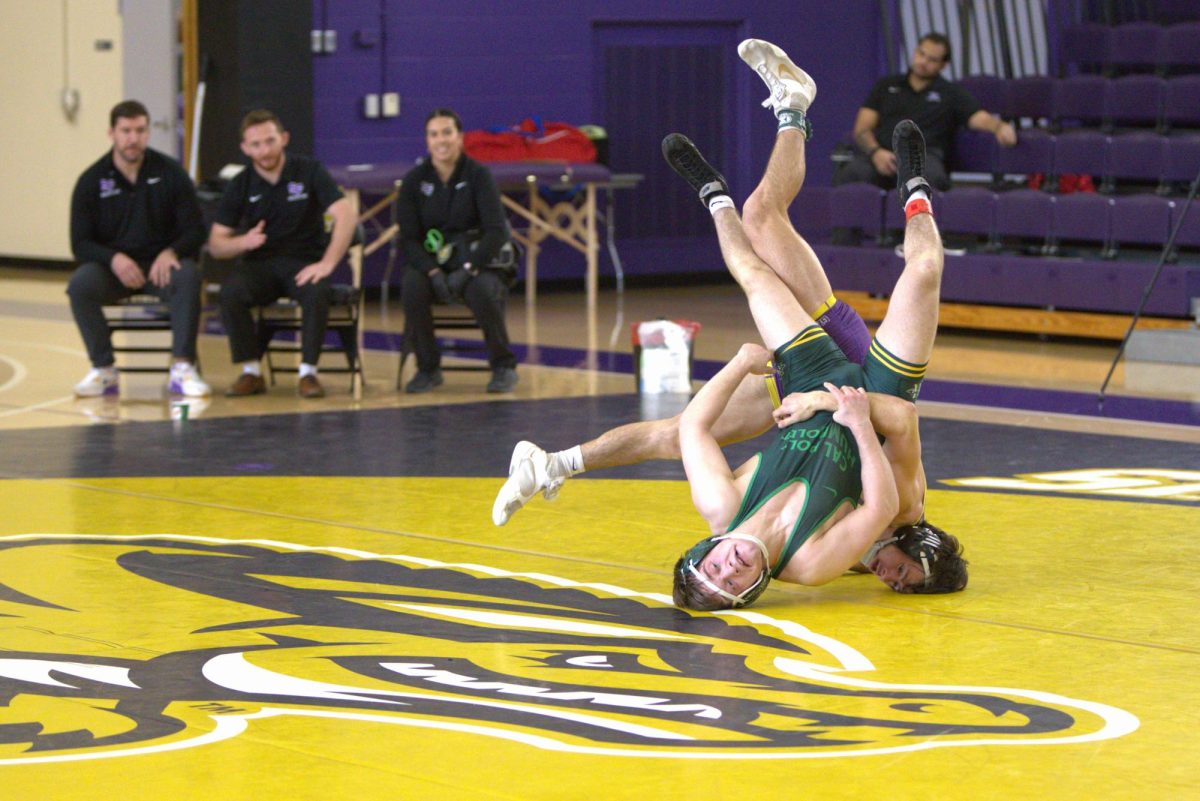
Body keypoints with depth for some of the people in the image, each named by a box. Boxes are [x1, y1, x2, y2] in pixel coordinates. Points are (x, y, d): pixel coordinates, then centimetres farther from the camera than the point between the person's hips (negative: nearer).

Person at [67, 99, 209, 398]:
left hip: (161, 265, 0)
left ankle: (182, 368, -31)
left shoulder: (170, 173, 0)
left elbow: (195, 231, 0)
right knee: (80, 282, -32)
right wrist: (114, 259, -23)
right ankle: (103, 370, -19)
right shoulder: (91, 181, 0)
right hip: (111, 266, 1)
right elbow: (80, 244, -2)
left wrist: (171, 253, -22)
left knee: (188, 275, -34)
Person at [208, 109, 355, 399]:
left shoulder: (309, 171, -3)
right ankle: (251, 372, -17)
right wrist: (244, 242, -20)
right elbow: (216, 244, 3)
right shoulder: (240, 186, 3)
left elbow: (345, 216, -12)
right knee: (230, 292, -30)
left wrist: (327, 263, -24)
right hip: (260, 265, 2)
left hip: (304, 262, -2)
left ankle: (308, 372, -22)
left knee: (318, 292, -36)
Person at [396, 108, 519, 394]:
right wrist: (434, 272, -21)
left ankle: (504, 367, -12)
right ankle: (428, 368, -12)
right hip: (432, 261, 2)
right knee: (412, 286, -31)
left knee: (482, 290, -35)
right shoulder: (414, 180, 0)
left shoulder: (478, 175, -6)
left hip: (479, 261, -2)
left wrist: (468, 268, -25)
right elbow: (409, 238, -3)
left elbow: (496, 231, -12)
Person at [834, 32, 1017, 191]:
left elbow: (981, 118, 5)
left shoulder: (951, 94, 21)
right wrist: (876, 152, -7)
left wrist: (1000, 127, -20)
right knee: (851, 173, -36)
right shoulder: (886, 85, 26)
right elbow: (862, 128, 17)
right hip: (880, 156, 1)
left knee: (930, 176, -42)